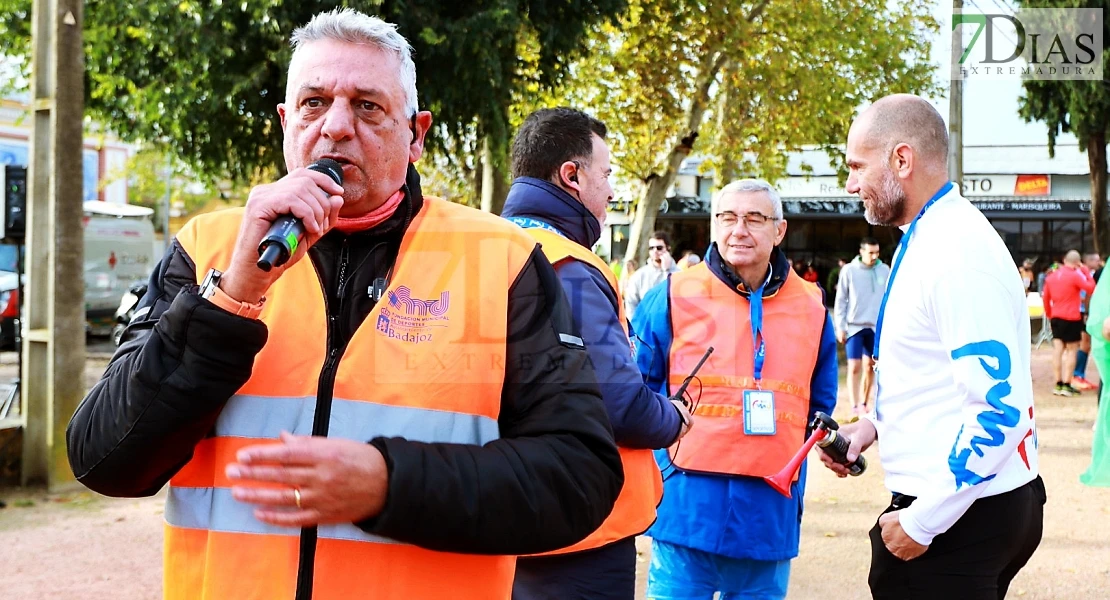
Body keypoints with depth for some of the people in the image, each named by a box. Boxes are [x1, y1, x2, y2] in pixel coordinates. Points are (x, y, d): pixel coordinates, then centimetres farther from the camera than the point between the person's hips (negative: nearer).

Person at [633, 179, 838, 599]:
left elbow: (819, 403, 22)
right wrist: (662, 461, -4)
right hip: (687, 507, -3)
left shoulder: (811, 308, 9)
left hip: (770, 516, 3)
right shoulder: (673, 297, -1)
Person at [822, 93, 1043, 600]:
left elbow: (1000, 409, -25)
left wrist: (922, 521, -21)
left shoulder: (957, 252, -21)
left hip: (960, 517, -9)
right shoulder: (927, 240, 10)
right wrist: (875, 423, 9)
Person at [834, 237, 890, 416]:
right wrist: (840, 327, -4)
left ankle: (864, 404, 20)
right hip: (854, 326, -3)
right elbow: (841, 300, -1)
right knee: (854, 367, -7)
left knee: (870, 367, 9)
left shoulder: (884, 270, 3)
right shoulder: (849, 270, -4)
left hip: (876, 326, 3)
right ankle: (855, 408, -7)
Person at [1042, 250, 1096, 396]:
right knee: (1071, 350, 2)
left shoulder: (1051, 276, 9)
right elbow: (1091, 288, -12)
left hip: (1056, 318, 6)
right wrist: (1086, 273, -1)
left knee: (1058, 350, 6)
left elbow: (1045, 298, 12)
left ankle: (1058, 384, 7)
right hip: (1071, 318, -6)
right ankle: (1066, 385, -1)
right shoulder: (1075, 275, -11)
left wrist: (1049, 314, 21)